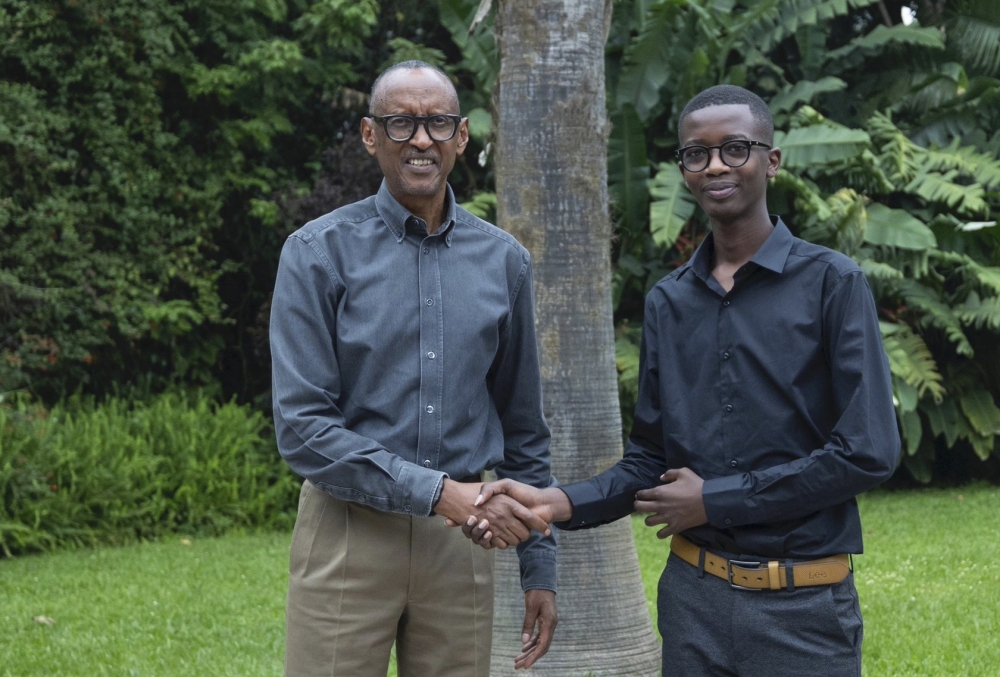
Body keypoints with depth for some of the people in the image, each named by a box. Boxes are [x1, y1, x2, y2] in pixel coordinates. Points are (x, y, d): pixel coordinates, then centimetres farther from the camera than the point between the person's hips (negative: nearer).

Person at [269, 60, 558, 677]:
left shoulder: (504, 261, 7)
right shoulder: (320, 252, -4)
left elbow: (523, 428, 13)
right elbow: (302, 425, -11)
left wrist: (539, 566, 10)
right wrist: (439, 492, -17)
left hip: (461, 544, 3)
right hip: (350, 532, -3)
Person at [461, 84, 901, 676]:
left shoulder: (832, 283, -6)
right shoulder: (669, 302, 9)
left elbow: (869, 451, -13)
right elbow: (651, 460, 10)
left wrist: (714, 500, -10)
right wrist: (558, 504, -7)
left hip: (803, 606, -4)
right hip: (694, 596, 4)